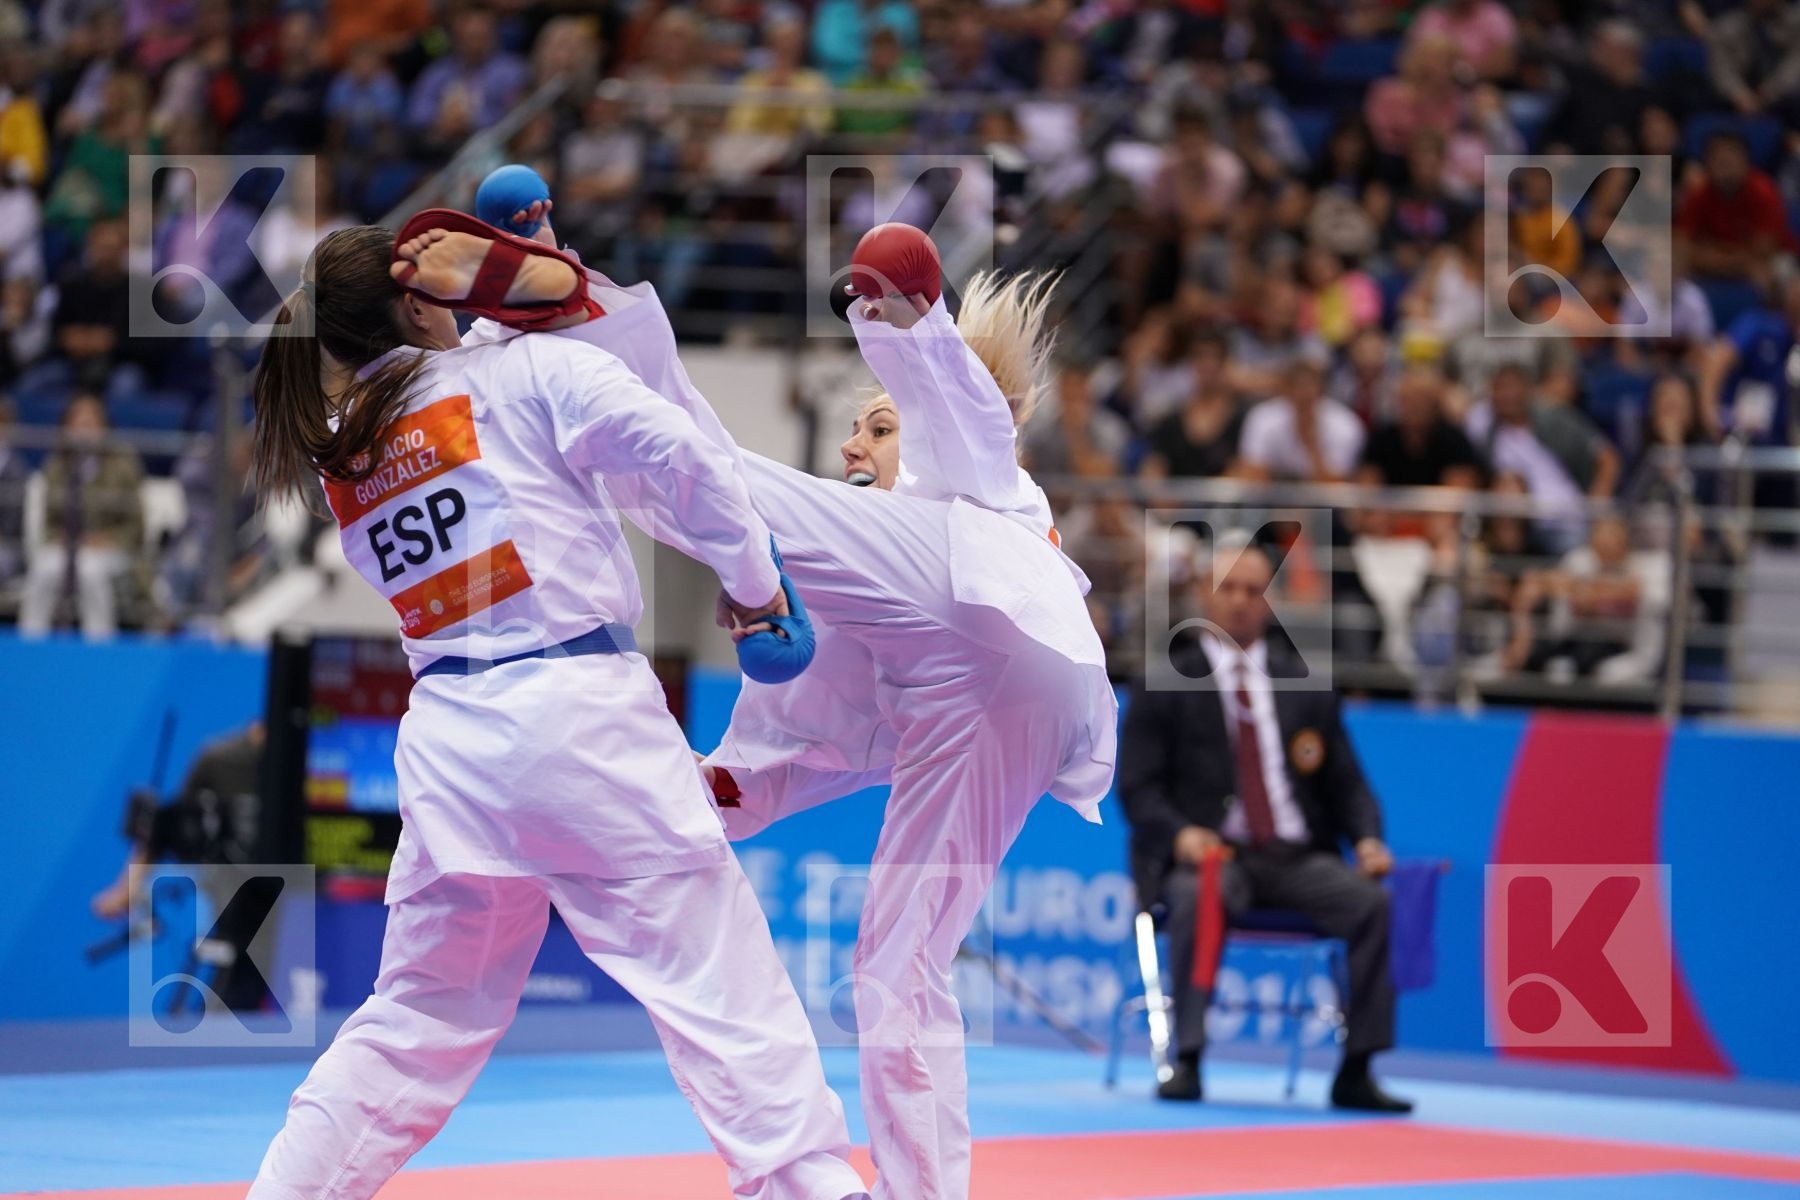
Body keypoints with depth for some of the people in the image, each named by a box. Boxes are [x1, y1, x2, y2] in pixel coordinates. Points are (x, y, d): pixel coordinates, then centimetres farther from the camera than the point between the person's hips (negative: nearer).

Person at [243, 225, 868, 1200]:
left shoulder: (339, 455, 15)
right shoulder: (528, 370, -1)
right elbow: (677, 455, -8)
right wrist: (753, 580, 6)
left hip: (446, 745, 5)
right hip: (579, 715, -5)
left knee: (416, 1017, 18)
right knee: (719, 984, -3)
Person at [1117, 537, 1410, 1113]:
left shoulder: (1307, 691, 20)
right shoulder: (1164, 685, 10)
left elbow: (1346, 785, 16)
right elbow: (1137, 786, 1)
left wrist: (1367, 840, -6)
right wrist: (1180, 834, -19)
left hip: (1298, 858, 3)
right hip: (1209, 852, -3)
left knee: (1375, 902, -26)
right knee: (1198, 897, -38)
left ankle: (1356, 1072, -23)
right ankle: (1186, 1063, -35)